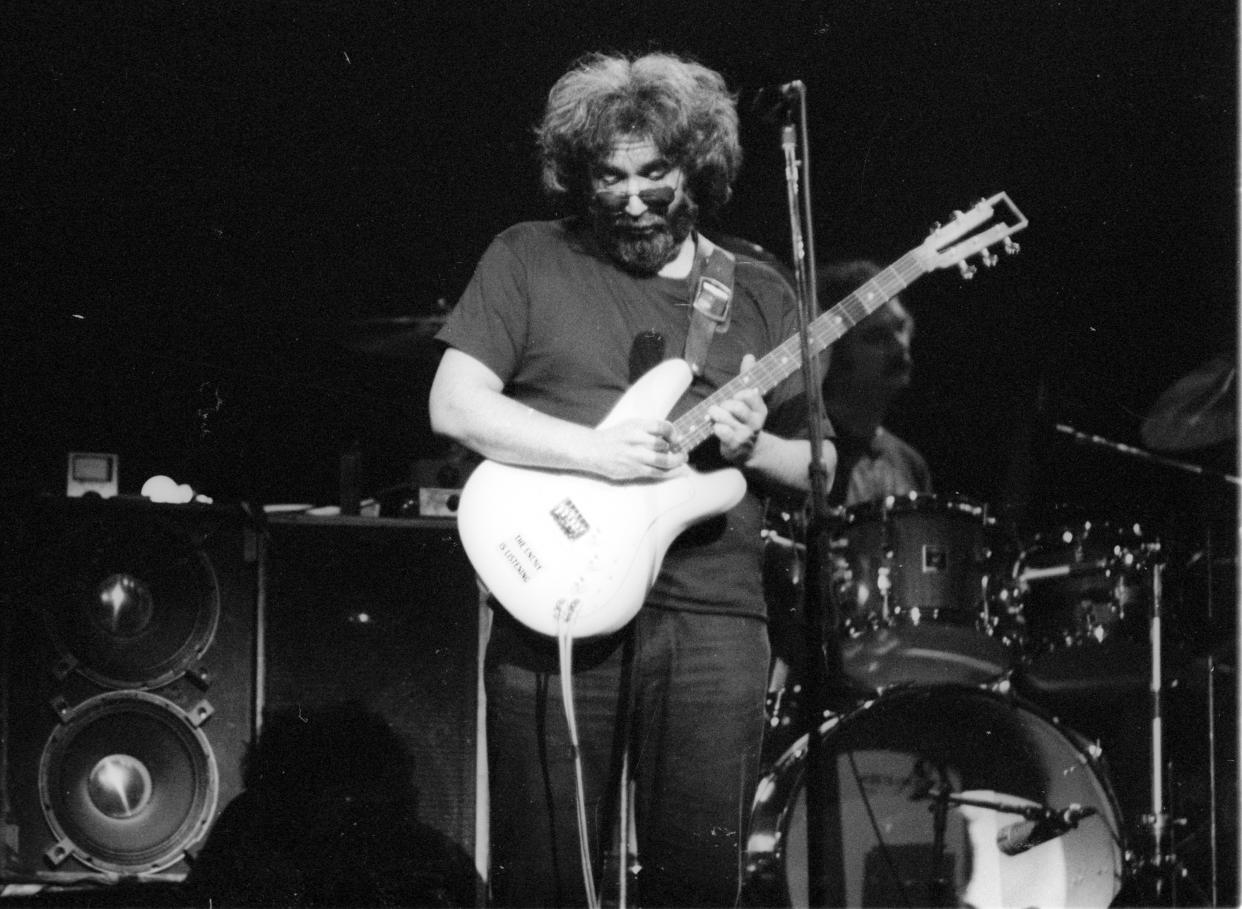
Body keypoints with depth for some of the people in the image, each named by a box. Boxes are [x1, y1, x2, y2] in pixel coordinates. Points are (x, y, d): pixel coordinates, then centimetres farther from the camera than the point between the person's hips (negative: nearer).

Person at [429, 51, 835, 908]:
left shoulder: (758, 295, 13)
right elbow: (453, 405, -3)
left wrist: (755, 447, -8)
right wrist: (596, 452, -13)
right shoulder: (529, 261, 6)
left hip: (715, 619, 2)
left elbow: (825, 466, 14)